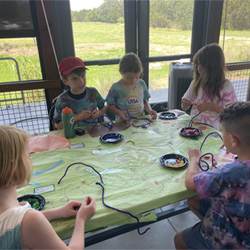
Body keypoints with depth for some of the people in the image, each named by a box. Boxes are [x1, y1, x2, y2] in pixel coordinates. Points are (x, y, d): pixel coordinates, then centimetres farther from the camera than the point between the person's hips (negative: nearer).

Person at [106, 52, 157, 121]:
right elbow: (110, 106, 2)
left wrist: (149, 110, -1)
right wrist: (119, 112, -16)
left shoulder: (142, 84, 6)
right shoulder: (116, 88, -7)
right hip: (123, 122, -2)